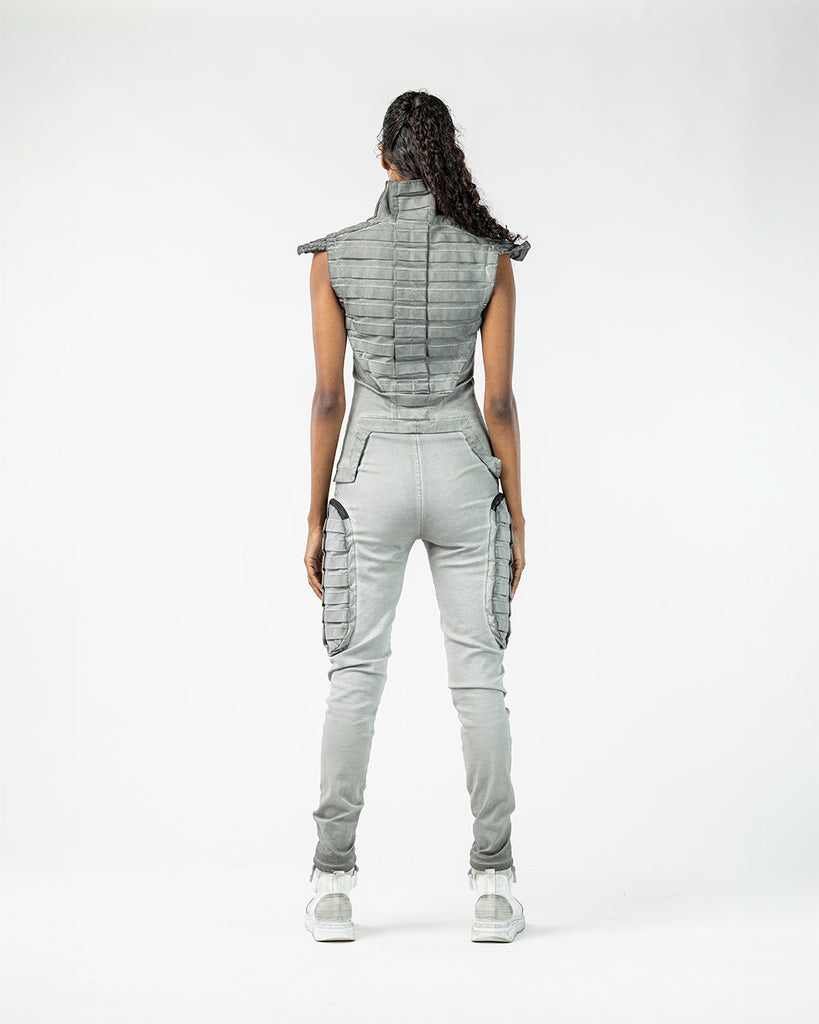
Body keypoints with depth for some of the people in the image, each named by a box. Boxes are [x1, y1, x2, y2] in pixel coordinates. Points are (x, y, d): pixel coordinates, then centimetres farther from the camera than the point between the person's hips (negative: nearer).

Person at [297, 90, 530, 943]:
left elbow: (328, 397, -4)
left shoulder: (335, 257, -4)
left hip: (372, 475, 0)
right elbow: (499, 399, -4)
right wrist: (515, 516, 4)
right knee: (478, 677, 5)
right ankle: (493, 887, 5)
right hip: (462, 475, 0)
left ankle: (334, 886, 5)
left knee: (356, 677, 6)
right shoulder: (490, 258, -4)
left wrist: (317, 518, 4)